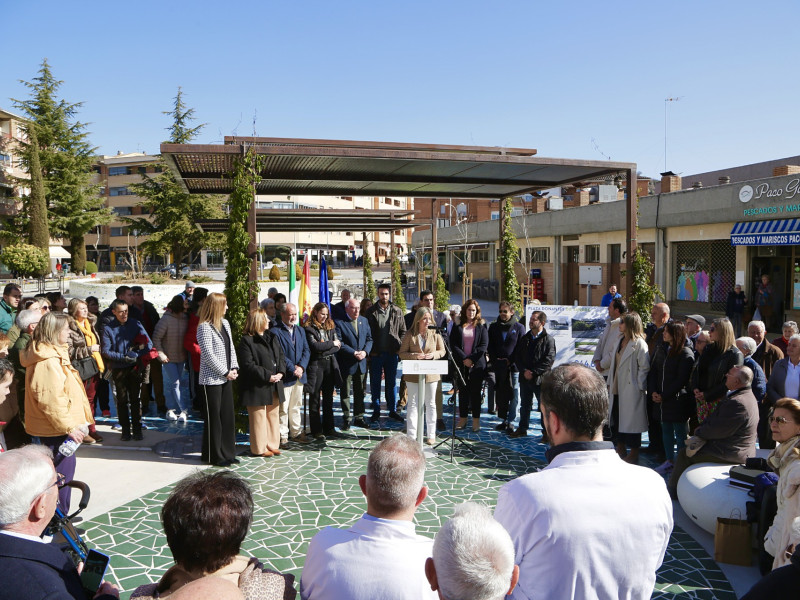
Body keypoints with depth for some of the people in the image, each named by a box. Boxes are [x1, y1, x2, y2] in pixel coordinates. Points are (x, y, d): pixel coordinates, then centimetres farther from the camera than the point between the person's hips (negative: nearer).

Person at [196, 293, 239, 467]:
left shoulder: (225, 323, 10)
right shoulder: (204, 327, -14)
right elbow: (208, 354, -18)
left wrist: (234, 368, 1)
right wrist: (225, 372, -14)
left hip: (226, 378, 8)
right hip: (212, 379, -8)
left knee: (228, 415, 12)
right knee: (214, 418, 2)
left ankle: (227, 452, 23)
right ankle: (214, 456, 15)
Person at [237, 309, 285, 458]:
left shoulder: (272, 336, 13)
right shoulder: (246, 341, -11)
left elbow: (281, 355, 13)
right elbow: (248, 365, -17)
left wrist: (280, 372, -4)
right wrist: (267, 376, -18)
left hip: (274, 385, 8)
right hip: (257, 387, -7)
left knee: (274, 415, 13)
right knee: (259, 417, 1)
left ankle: (272, 445, 25)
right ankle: (259, 448, 12)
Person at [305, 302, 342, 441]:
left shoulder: (331, 327, 12)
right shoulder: (309, 329, -6)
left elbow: (338, 345, 5)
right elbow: (315, 346, -17)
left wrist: (323, 349, -10)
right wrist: (331, 344, -7)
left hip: (330, 365, 5)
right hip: (316, 366, -5)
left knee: (328, 397, 12)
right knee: (315, 398, 2)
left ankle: (328, 428, 21)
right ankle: (316, 430, 9)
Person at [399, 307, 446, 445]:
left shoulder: (435, 333, 2)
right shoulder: (409, 334, -2)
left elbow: (442, 351, 7)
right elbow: (402, 353, -1)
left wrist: (433, 354, -13)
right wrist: (415, 356, -18)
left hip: (431, 374, 1)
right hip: (413, 375, -1)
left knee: (430, 404, 10)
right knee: (413, 404, 2)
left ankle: (431, 435, 21)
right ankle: (411, 436, 8)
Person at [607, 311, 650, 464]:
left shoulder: (639, 343, -12)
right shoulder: (621, 341, 14)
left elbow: (644, 367, -14)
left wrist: (639, 387, -14)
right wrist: (610, 383, 14)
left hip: (631, 390, -8)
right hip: (617, 389, 8)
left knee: (631, 422, 0)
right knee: (616, 420, 13)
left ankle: (634, 455, 12)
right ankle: (621, 450, 27)